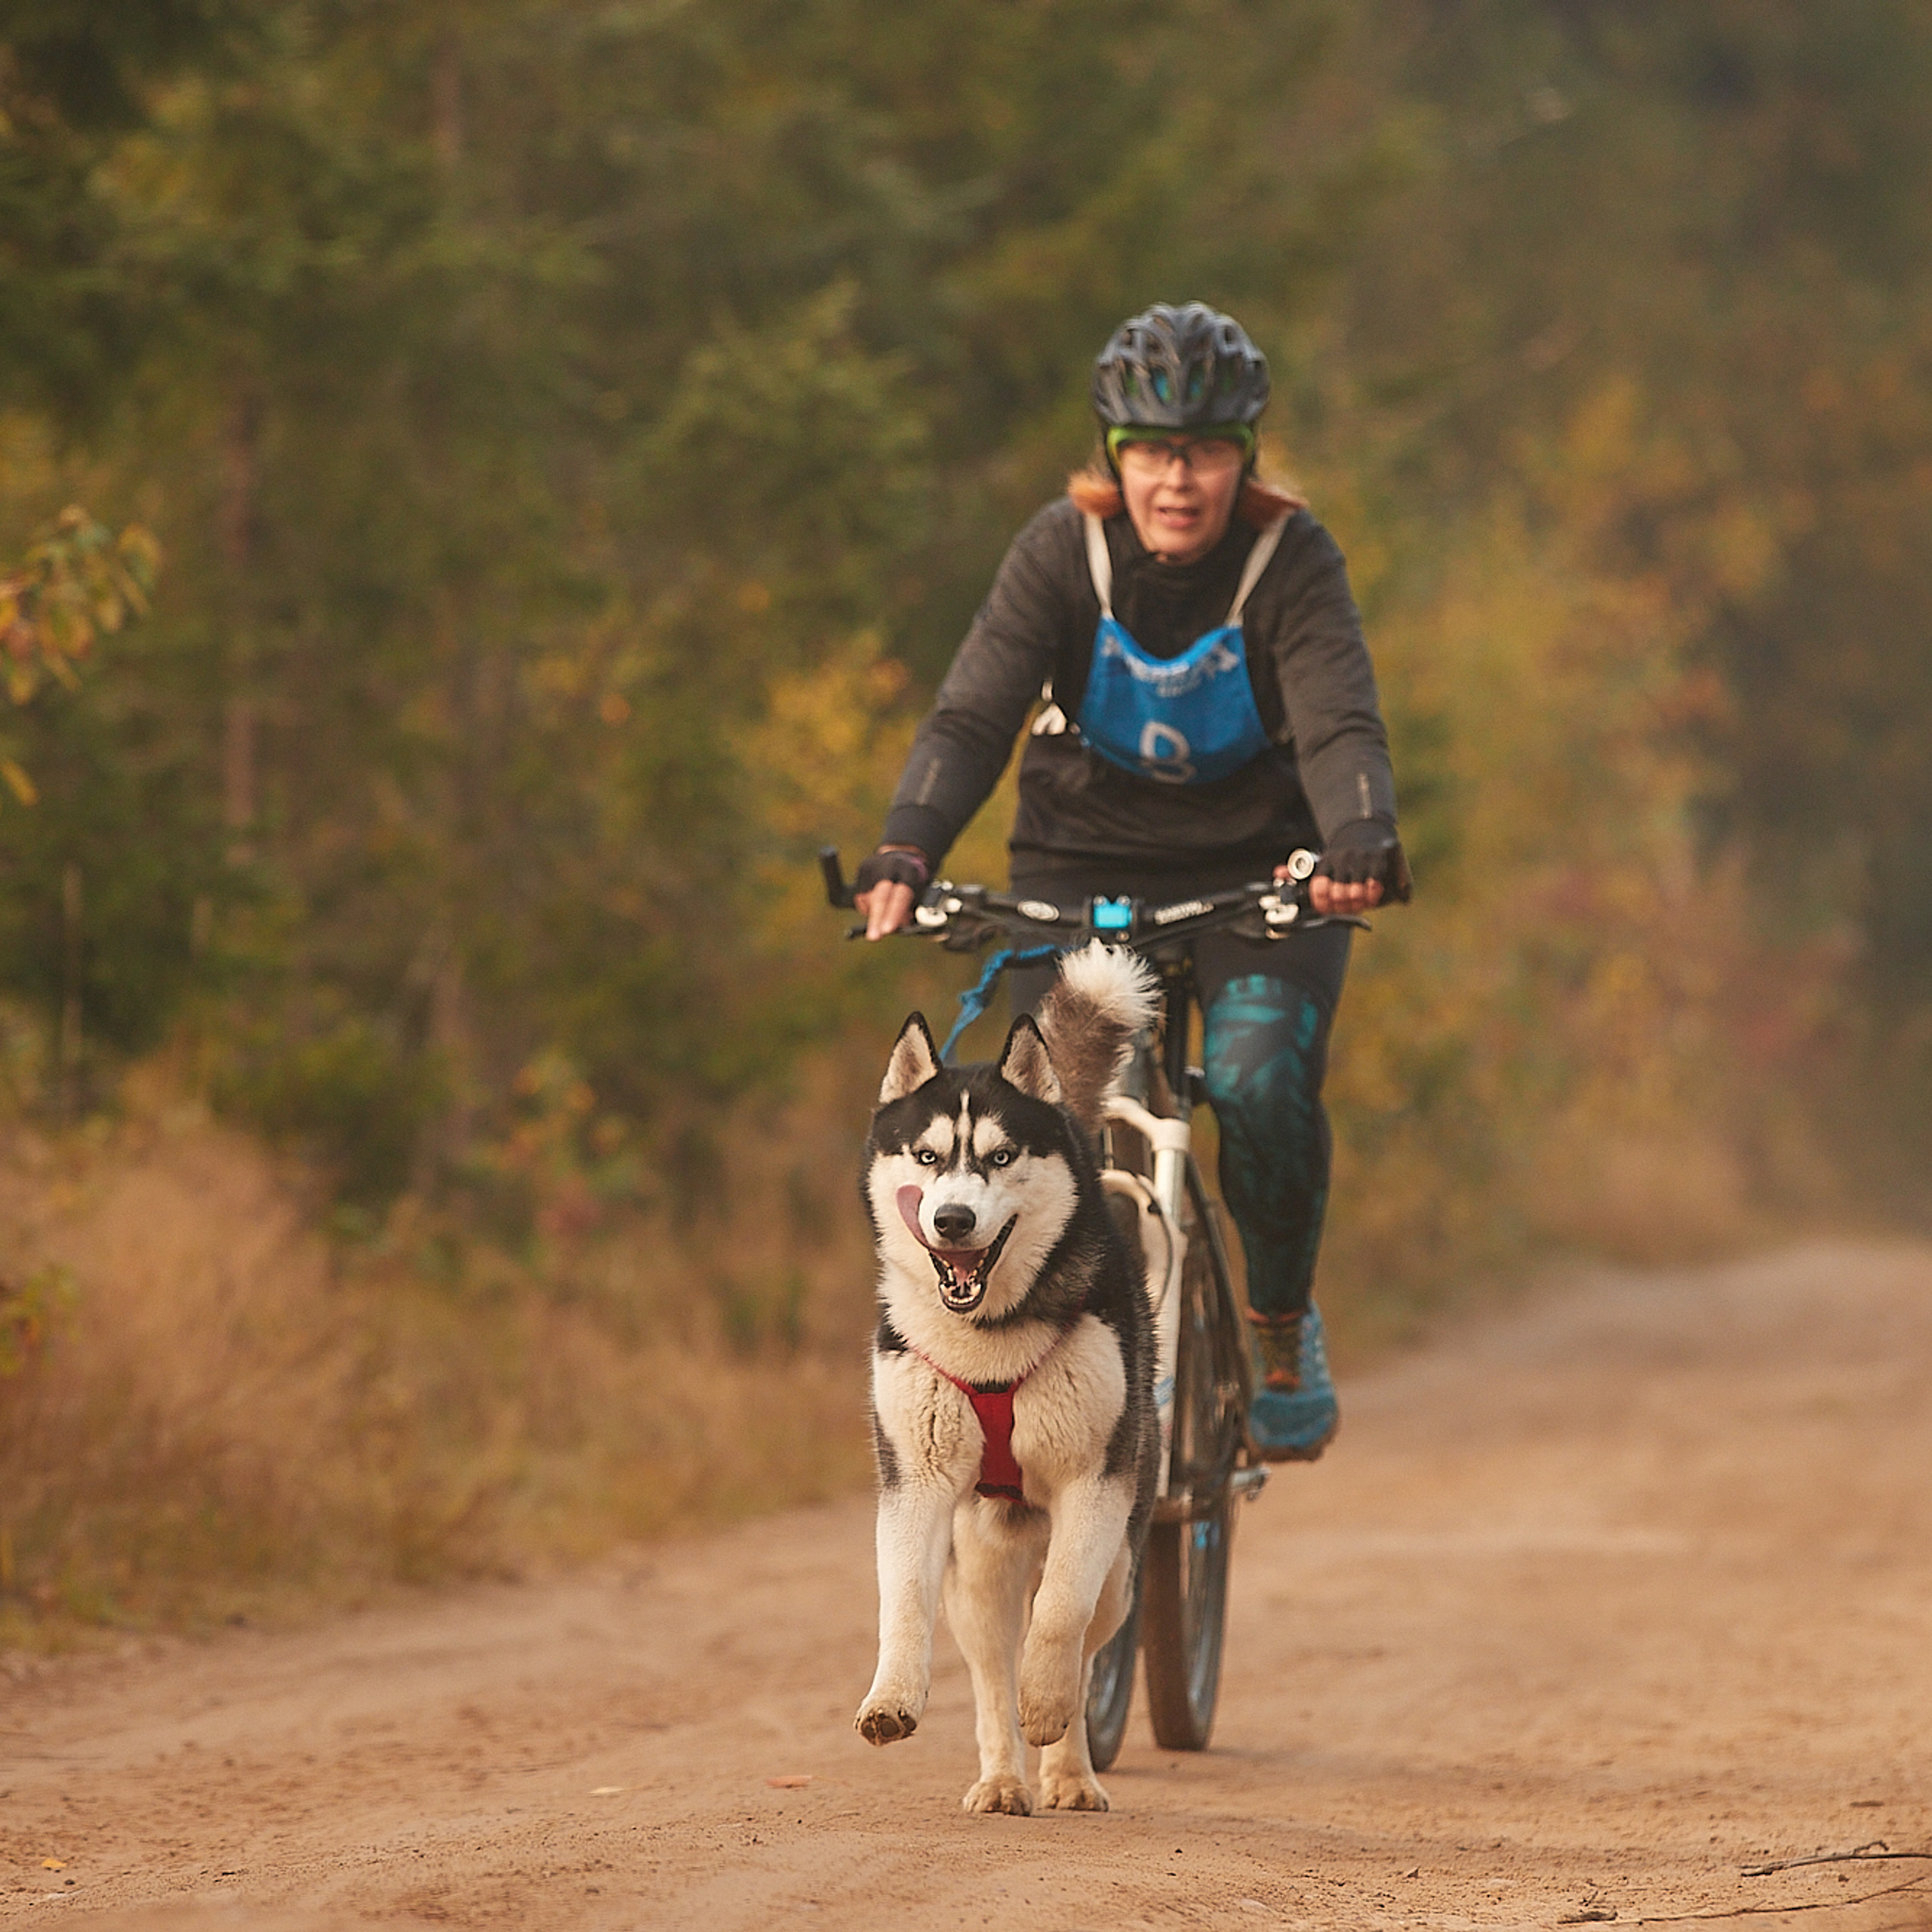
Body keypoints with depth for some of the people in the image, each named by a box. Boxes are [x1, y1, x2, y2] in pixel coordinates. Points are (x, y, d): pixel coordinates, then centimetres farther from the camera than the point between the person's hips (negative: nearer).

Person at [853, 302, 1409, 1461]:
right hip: (1085, 864, 1)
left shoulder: (1292, 560, -16)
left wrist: (1363, 846, -49)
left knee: (1261, 1091, -23)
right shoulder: (1065, 551, -14)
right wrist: (906, 853, -40)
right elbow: (972, 717, -22)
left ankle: (1285, 1327, 2)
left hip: (1261, 871, -1)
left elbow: (1343, 728, -28)